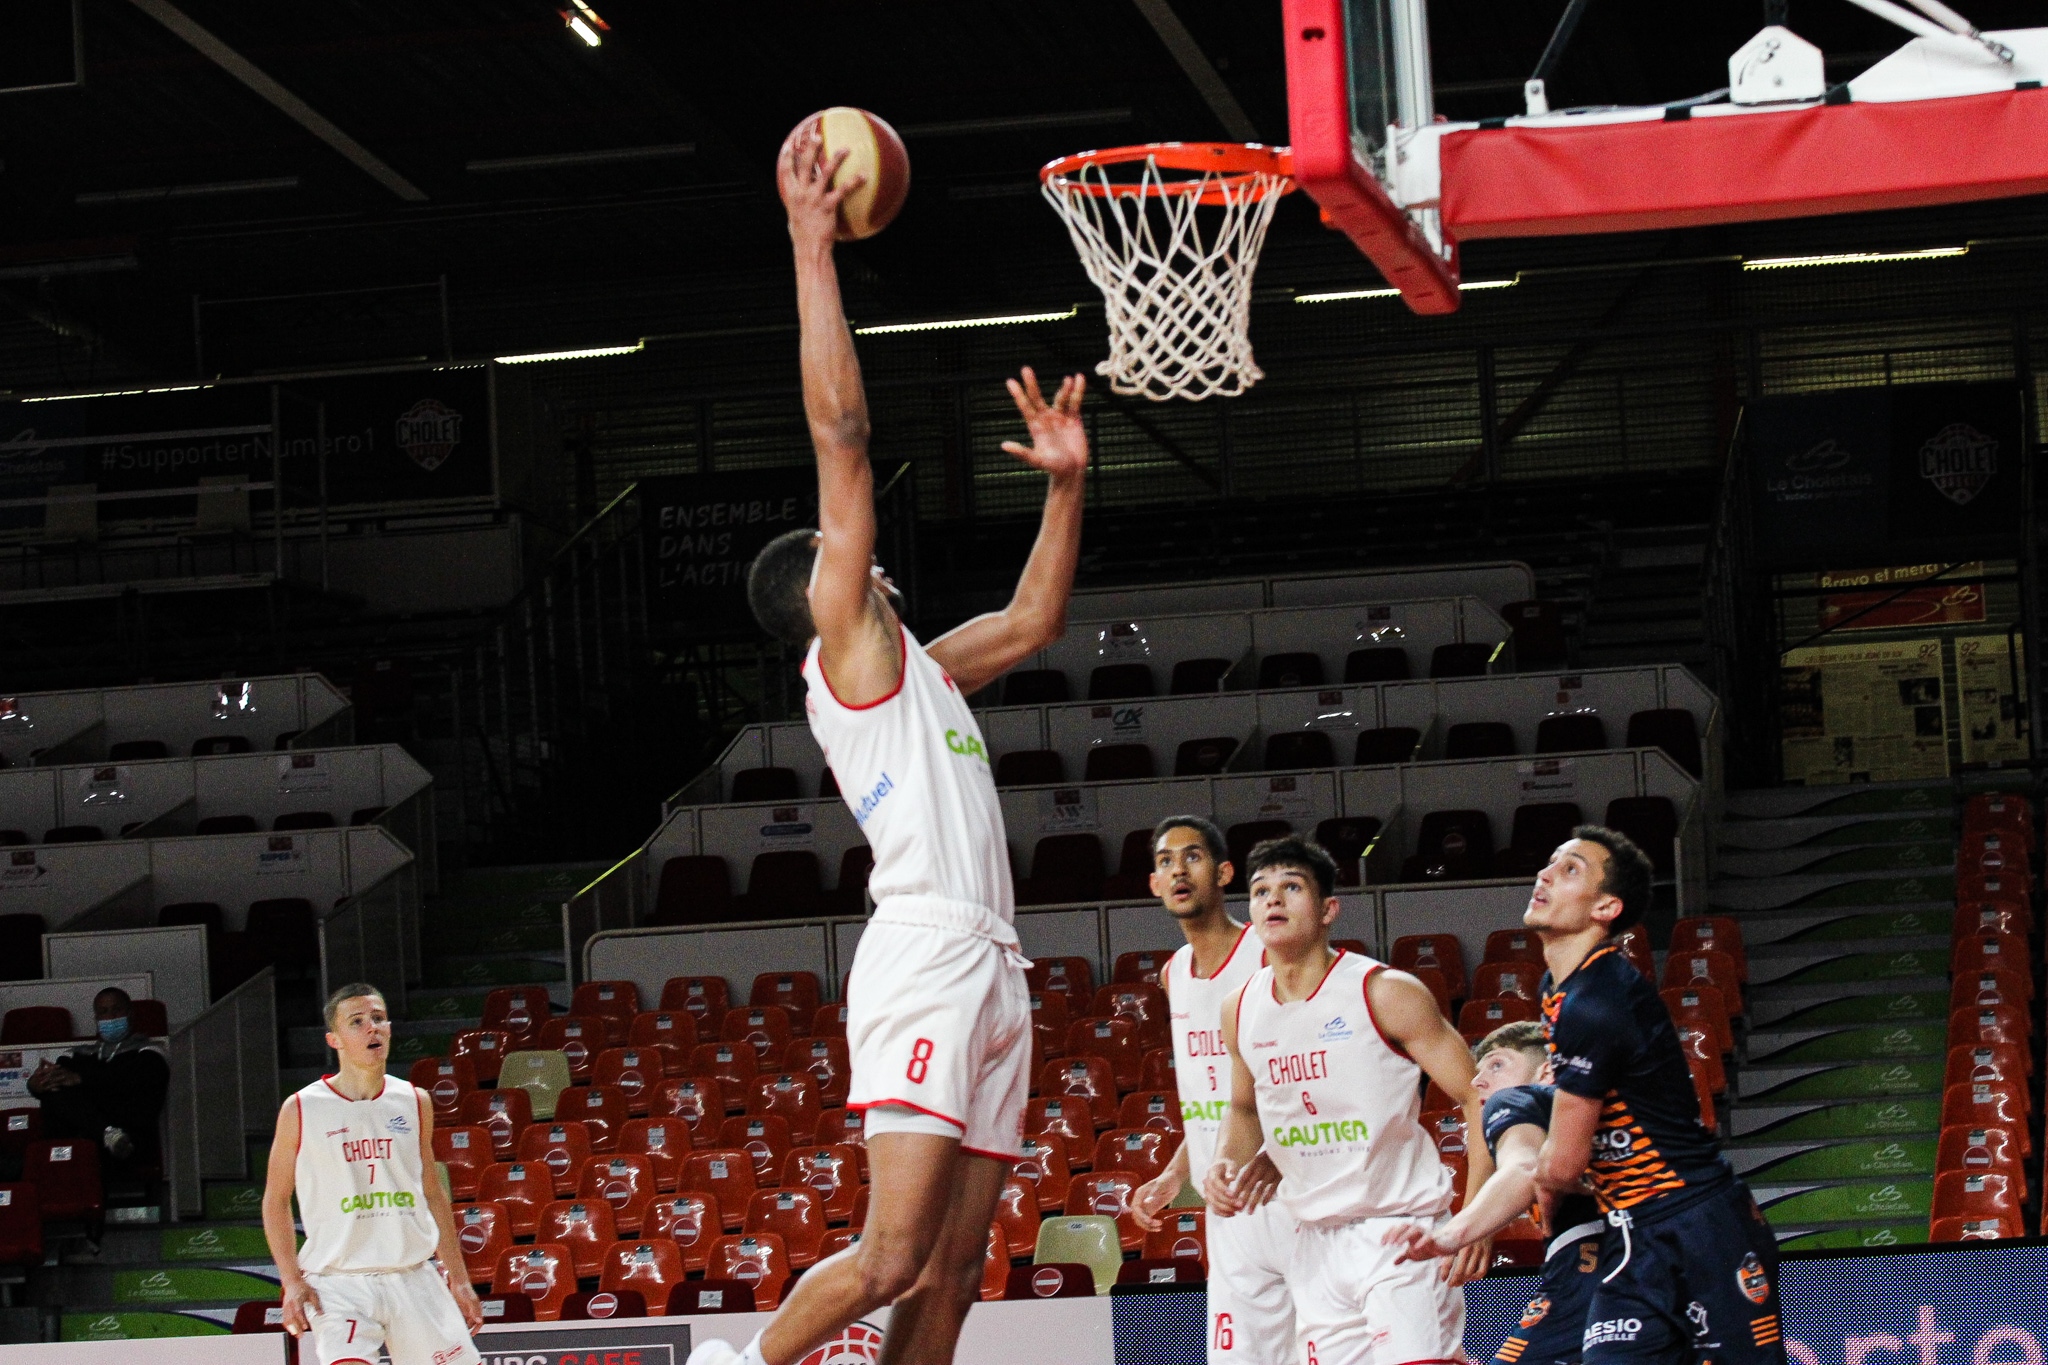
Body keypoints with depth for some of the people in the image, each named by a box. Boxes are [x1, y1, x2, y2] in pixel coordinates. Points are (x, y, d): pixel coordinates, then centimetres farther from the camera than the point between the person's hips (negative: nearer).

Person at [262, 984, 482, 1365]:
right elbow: (276, 1199, 5)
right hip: (339, 1282, -4)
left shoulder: (414, 1102, 9)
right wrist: (292, 1281, -5)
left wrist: (459, 1279, 15)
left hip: (413, 1277, 4)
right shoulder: (301, 1110, -1)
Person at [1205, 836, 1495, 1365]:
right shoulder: (1240, 1010, 6)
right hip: (1317, 1242, 6)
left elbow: (1478, 1098, -11)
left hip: (1401, 1233, -6)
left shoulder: (1387, 993, -11)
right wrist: (1226, 1163, 2)